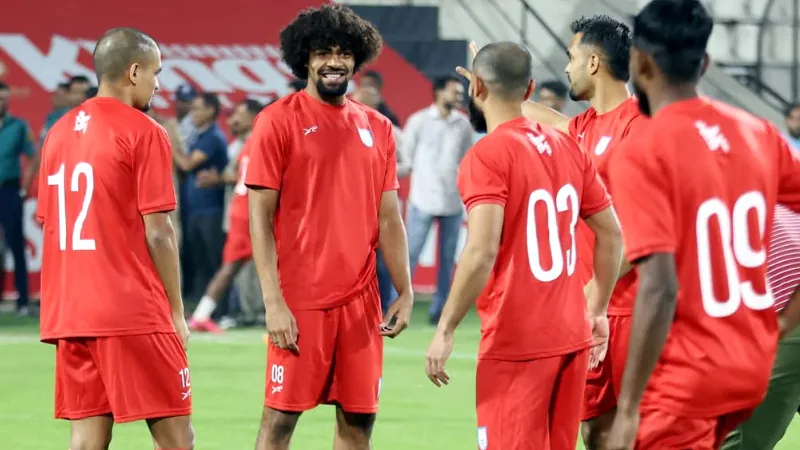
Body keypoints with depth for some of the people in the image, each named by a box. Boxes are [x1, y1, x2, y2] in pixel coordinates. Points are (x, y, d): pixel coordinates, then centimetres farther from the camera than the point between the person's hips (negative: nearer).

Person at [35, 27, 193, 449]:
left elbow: (50, 225, 15)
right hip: (132, 313, -6)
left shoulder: (59, 132, 12)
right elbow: (157, 233, -10)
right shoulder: (144, 133, -7)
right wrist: (176, 312, -3)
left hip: (68, 315, 6)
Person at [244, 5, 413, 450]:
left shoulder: (377, 128, 10)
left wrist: (405, 292, 4)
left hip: (360, 300, 5)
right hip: (299, 300, -4)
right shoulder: (279, 121, -3)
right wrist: (273, 302, -13)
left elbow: (389, 219, 13)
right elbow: (260, 218, -6)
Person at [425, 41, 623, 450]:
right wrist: (598, 310, 22)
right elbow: (611, 235, 14)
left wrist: (445, 330, -15)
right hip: (571, 336, 7)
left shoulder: (487, 156, -12)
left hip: (515, 344, -7)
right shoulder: (567, 149, 9)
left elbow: (482, 252, -22)